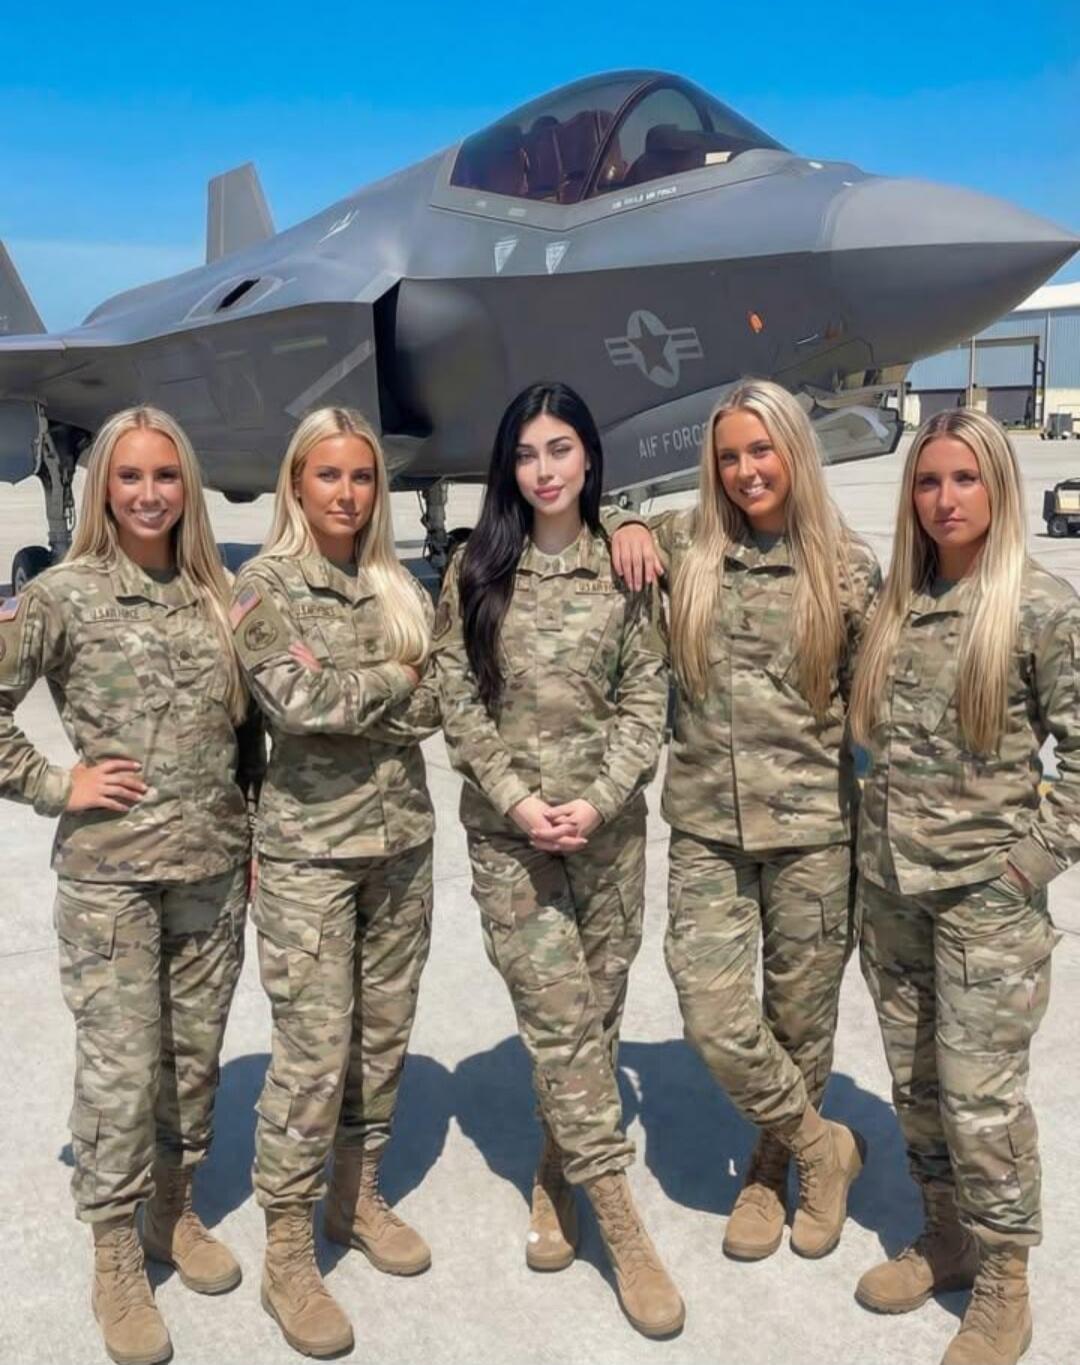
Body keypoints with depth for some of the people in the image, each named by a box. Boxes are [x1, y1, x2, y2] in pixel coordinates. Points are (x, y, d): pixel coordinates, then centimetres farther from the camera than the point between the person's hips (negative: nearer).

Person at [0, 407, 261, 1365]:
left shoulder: (217, 597, 6)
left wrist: (258, 834, 10)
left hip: (215, 871, 4)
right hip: (108, 873, -4)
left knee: (196, 1058, 14)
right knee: (121, 1069, 2)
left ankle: (175, 1214, 35)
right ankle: (116, 1260, 21)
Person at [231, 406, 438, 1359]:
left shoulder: (399, 586, 9)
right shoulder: (265, 585, -5)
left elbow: (434, 707, 1)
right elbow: (298, 700, -19)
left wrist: (345, 698, -11)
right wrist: (392, 679, -7)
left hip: (402, 840, 5)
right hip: (308, 848, -5)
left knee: (385, 1034, 14)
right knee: (315, 1050, -3)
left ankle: (360, 1197, 33)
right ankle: (287, 1255, 13)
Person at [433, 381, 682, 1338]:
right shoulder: (476, 569, 1)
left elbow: (645, 701, 0)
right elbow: (458, 702, 0)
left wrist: (596, 801, -12)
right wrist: (517, 799, -11)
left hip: (609, 825, 2)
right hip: (508, 830, -1)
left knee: (594, 1014, 9)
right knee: (560, 1019, -4)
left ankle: (557, 1178, 29)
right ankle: (621, 1223, 6)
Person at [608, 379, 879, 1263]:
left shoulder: (848, 566, -2)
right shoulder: (686, 545, 3)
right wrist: (626, 527, -1)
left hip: (813, 825, -1)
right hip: (707, 825, 1)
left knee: (800, 1012, 11)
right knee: (713, 1014, -5)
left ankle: (773, 1163, 37)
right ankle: (823, 1146, 21)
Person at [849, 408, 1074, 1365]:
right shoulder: (898, 603, 7)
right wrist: (873, 849, 8)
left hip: (986, 891, -5)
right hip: (889, 883, 6)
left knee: (981, 1092, 2)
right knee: (915, 1081, 15)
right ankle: (946, 1236, 34)